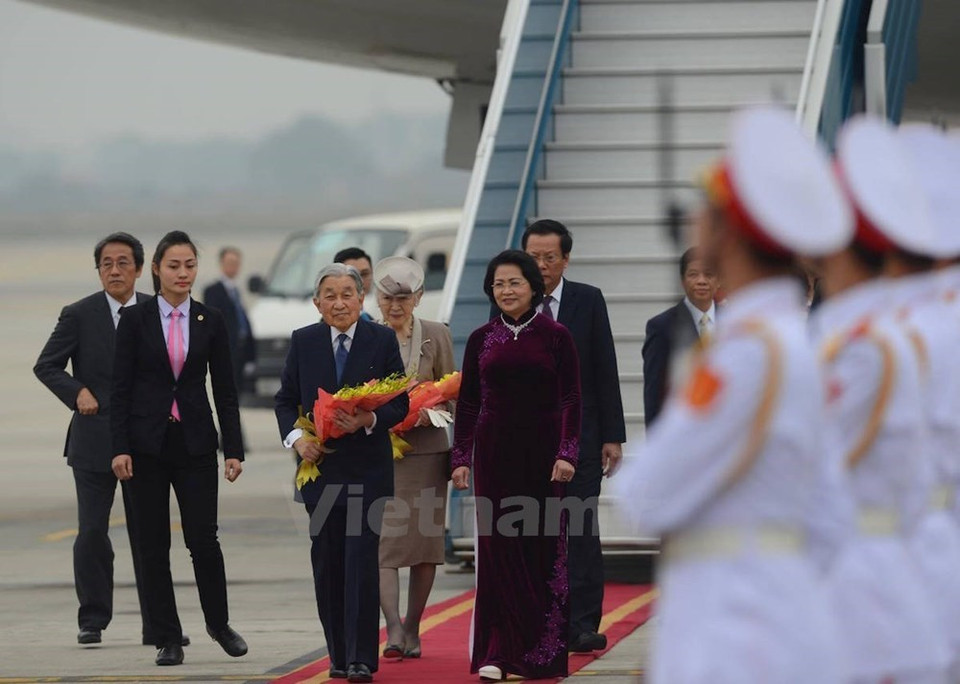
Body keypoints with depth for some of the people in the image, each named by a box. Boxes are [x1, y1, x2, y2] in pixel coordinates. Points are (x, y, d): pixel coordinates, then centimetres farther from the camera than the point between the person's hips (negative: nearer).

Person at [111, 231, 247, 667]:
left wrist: (233, 449, 0)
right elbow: (121, 388, -1)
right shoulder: (136, 320, 0)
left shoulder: (210, 321, 5)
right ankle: (168, 639, 8)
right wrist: (119, 447, -10)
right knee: (153, 545, 1)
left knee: (203, 538, -5)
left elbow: (225, 390, 6)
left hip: (195, 442, 1)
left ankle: (219, 623, 18)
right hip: (147, 443, -1)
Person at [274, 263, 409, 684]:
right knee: (327, 562, 5)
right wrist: (296, 438, -7)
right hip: (320, 464, 3)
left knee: (361, 558, -10)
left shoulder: (382, 340, 1)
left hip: (368, 467, -3)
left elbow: (401, 403, 1)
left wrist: (370, 420, -18)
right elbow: (286, 400, 10)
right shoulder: (303, 342, 6)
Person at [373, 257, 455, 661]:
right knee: (381, 539, -12)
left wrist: (429, 411, -13)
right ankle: (393, 629, -18)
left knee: (424, 539, 3)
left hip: (425, 449, 1)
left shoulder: (436, 336, 4)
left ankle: (412, 629, 15)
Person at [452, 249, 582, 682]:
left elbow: (571, 400, -2)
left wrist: (567, 453, -12)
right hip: (494, 451, 2)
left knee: (542, 548, 1)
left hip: (542, 452, -2)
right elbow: (467, 402, 8)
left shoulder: (555, 336, -1)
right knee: (496, 547, -2)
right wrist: (460, 458, 2)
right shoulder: (481, 339, 6)